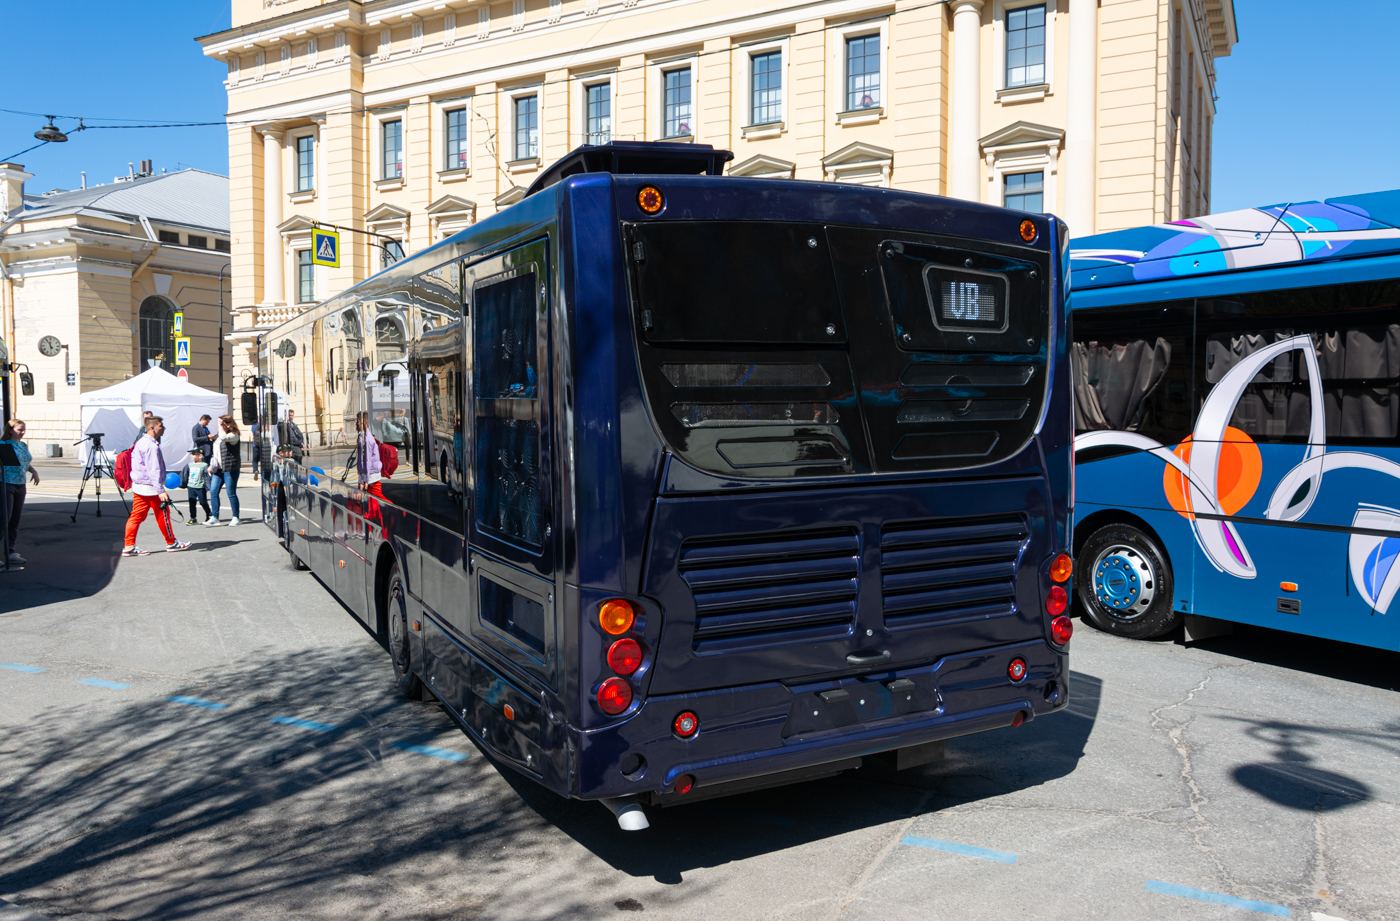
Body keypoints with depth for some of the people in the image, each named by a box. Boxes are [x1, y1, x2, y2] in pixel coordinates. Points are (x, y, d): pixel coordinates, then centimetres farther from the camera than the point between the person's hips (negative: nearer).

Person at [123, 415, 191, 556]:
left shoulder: (141, 442, 14)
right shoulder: (152, 446, -19)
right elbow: (154, 470, -24)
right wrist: (161, 490, -27)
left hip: (138, 486, 9)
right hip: (150, 488, -9)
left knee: (137, 515, 7)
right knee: (162, 514, 4)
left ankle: (129, 546, 5)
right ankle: (171, 543, 16)